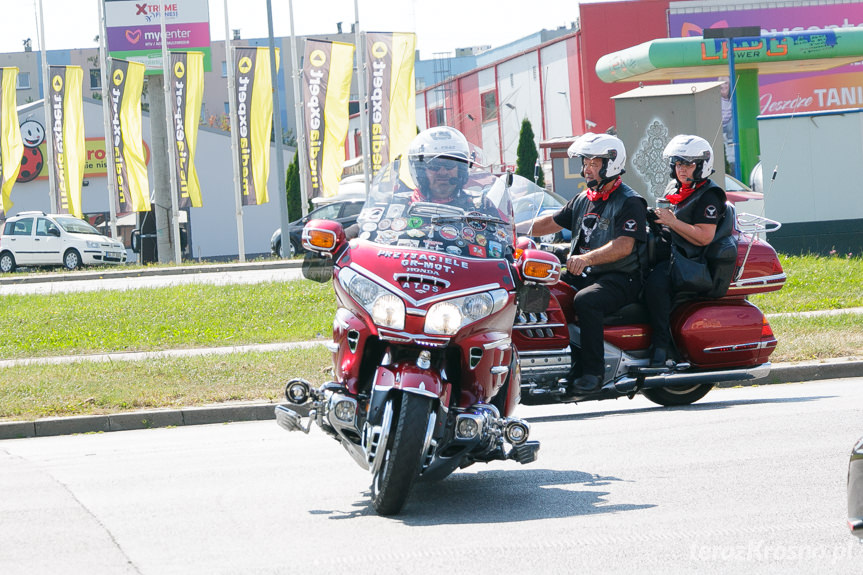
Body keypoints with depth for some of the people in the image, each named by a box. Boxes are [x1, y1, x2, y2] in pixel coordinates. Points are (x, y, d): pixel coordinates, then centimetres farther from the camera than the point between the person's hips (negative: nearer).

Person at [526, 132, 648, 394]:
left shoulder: (630, 202, -8)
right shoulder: (583, 200, 18)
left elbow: (624, 245, -21)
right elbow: (552, 222, 24)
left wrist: (586, 258, -35)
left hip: (620, 278, -8)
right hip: (584, 275, 8)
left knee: (585, 301, -36)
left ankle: (593, 371, -29)